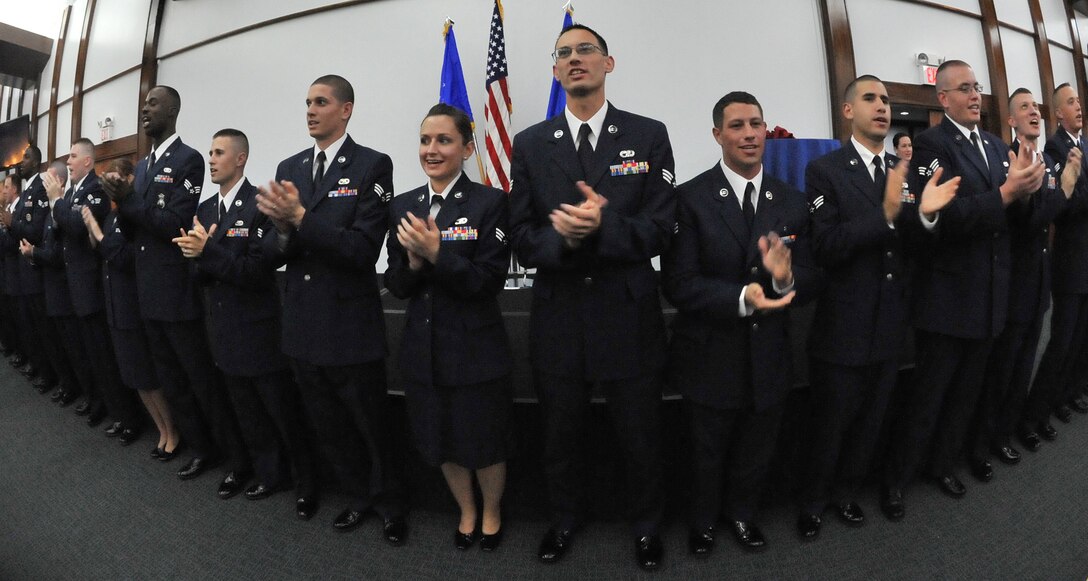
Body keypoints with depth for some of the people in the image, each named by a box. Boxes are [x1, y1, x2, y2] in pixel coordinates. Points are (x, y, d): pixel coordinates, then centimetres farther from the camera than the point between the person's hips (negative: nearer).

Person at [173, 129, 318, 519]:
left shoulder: (261, 204, -13)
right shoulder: (204, 209, 10)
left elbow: (258, 271, -20)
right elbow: (201, 273, 8)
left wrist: (208, 251, -25)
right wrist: (198, 258, -13)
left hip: (259, 332, -7)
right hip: (225, 331, 7)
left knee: (284, 413, 3)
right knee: (249, 416, 18)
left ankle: (306, 485, 20)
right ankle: (270, 475, 34)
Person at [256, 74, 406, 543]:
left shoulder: (372, 165, -10)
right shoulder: (289, 168, 8)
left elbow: (363, 250, -18)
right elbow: (275, 248, 5)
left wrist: (301, 217, -27)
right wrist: (283, 229, -17)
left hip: (350, 326, -6)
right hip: (302, 325, 6)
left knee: (372, 427, 11)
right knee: (328, 427, 20)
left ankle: (389, 504, 36)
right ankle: (358, 496, 42)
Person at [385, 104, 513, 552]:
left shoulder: (490, 202, -11)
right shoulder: (402, 206, 3)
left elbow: (490, 282, -16)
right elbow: (395, 286, 2)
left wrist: (437, 253, -27)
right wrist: (413, 261, -18)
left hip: (476, 349, -4)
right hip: (423, 348, 5)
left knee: (485, 441, 14)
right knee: (442, 441, 20)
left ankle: (491, 515, 44)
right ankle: (466, 512, 47)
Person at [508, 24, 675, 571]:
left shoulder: (649, 135, -2)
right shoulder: (530, 144, 2)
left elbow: (659, 230, -9)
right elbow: (522, 240, -4)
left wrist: (602, 227, -26)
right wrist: (563, 238, -24)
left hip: (629, 316, -1)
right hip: (557, 317, 2)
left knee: (641, 437, 17)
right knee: (559, 437, 20)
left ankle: (646, 526, 45)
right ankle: (564, 519, 48)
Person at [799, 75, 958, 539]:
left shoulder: (904, 171, 7)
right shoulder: (825, 170, -10)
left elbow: (911, 247, 4)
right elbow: (824, 248, -20)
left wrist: (924, 212, -15)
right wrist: (886, 213, -30)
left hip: (890, 326, 5)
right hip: (843, 328, -5)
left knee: (869, 422, 20)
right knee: (830, 426, 10)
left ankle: (845, 493, 42)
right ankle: (812, 503, 34)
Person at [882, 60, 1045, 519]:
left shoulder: (997, 146, 12)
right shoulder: (930, 143, -11)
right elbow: (939, 219, -22)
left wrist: (1026, 187, -12)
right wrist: (1004, 194, -27)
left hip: (988, 296, 7)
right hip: (948, 297, -7)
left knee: (966, 391, 19)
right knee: (927, 397, 2)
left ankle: (944, 463, 37)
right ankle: (895, 481, 18)